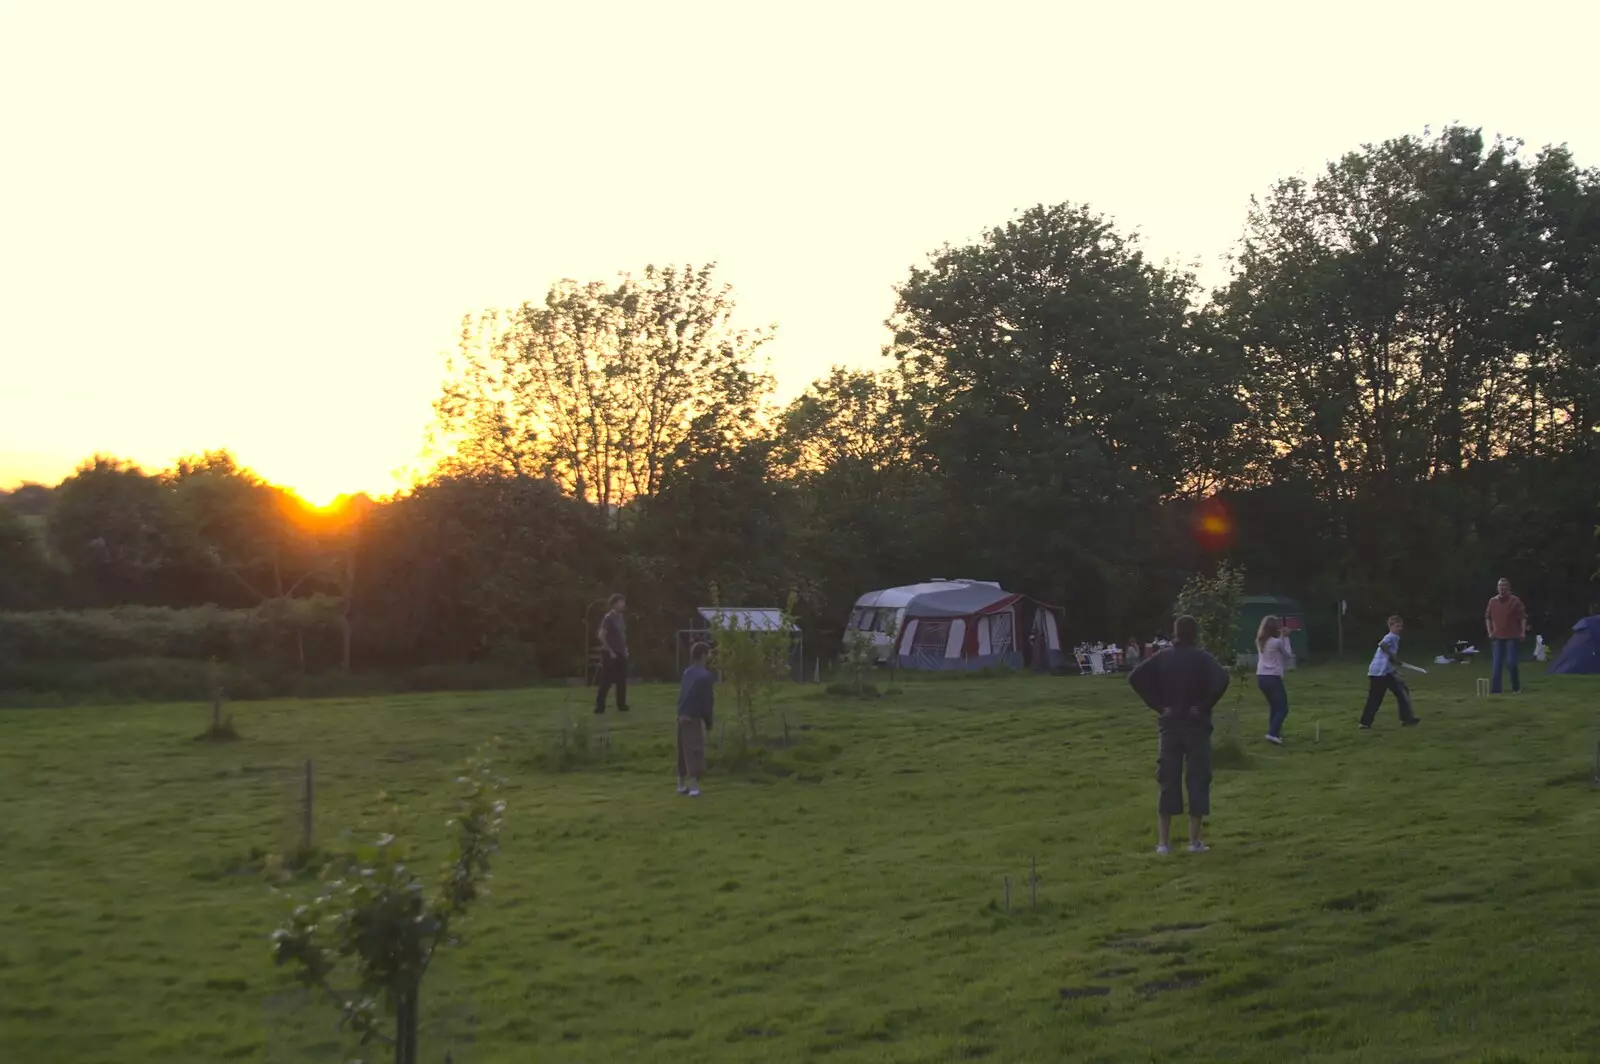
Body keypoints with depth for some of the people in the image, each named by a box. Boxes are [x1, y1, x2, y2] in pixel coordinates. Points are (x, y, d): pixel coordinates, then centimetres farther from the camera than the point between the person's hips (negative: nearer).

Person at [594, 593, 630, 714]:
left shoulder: (621, 618, 13)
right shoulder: (608, 618, -12)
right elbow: (601, 636, -16)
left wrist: (625, 649, 13)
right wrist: (610, 651, -17)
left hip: (621, 654, 8)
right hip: (610, 654, -8)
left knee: (622, 681, 9)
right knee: (606, 682, -6)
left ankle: (621, 706, 16)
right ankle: (599, 707, -3)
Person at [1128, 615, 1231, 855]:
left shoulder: (1163, 657, 3)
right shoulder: (1202, 658, -6)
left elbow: (1135, 678, -7)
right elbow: (1222, 679, -24)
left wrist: (1158, 705, -4)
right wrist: (1205, 706, -13)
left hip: (1169, 725, 3)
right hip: (1196, 726, -3)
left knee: (1168, 783, 7)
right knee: (1198, 781, 5)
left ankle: (1163, 842, 6)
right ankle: (1194, 841, 6)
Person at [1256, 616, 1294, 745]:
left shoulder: (1260, 642, 9)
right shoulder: (1277, 642, -11)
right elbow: (1288, 655, 5)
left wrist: (1281, 637, 11)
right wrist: (1285, 637, 8)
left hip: (1261, 677, 7)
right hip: (1273, 677, -7)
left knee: (1274, 706, 21)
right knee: (1283, 708, -2)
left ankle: (1275, 732, 21)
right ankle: (1273, 733, -17)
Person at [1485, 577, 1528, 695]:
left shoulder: (1515, 601, -5)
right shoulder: (1492, 601, 6)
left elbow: (1523, 617, -4)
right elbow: (1487, 617, 16)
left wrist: (1523, 632, -10)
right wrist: (1490, 632, 8)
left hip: (1512, 637, -4)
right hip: (1498, 637, 4)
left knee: (1512, 663, -6)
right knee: (1497, 664, 3)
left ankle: (1516, 687, 10)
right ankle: (1495, 689, 4)